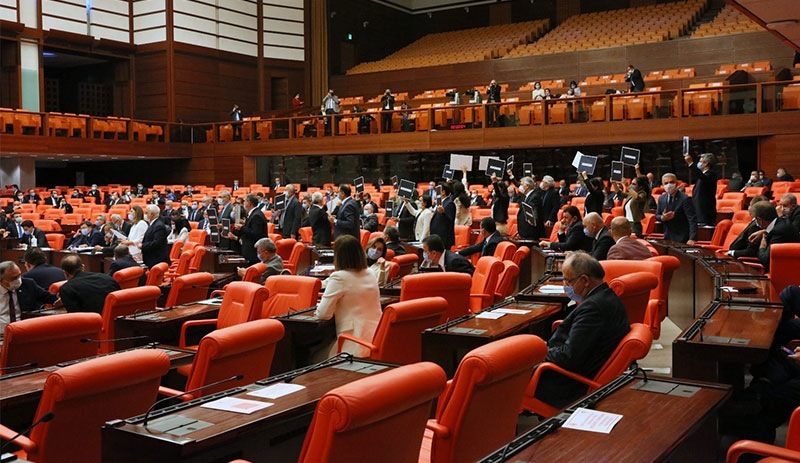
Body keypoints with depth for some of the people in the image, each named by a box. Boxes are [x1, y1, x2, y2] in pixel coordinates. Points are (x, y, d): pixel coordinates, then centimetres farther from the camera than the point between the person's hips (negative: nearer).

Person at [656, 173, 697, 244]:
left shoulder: (685, 199, -16)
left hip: (682, 239, -5)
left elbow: (692, 220, -20)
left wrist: (692, 239, -31)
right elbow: (657, 216, 13)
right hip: (667, 238, 5)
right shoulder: (661, 198, 4)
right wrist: (662, 218, -12)